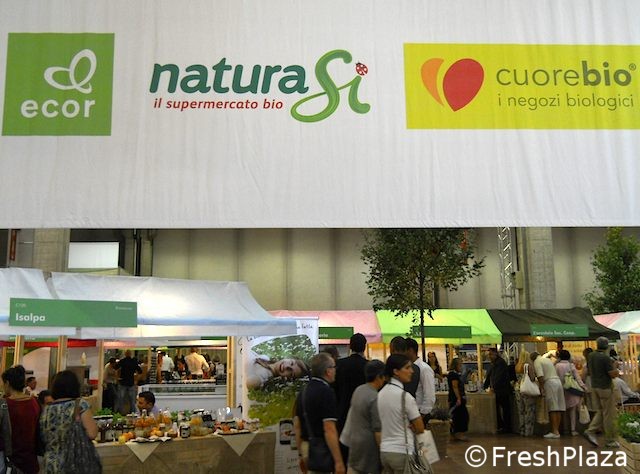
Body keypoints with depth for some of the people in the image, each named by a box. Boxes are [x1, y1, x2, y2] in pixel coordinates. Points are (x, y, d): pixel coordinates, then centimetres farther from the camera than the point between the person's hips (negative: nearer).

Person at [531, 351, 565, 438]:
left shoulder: (537, 362, -2)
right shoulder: (548, 359, 25)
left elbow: (540, 376, -14)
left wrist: (541, 389, -12)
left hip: (549, 383, -8)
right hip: (558, 381, 8)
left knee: (552, 409, -9)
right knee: (558, 408, 5)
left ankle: (555, 432, -11)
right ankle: (557, 431, 7)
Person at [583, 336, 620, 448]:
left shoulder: (591, 356, 6)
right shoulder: (605, 357, -18)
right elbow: (613, 374, -17)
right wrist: (616, 370, 2)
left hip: (594, 386, 7)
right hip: (606, 388, -7)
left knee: (600, 412, 15)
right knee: (608, 414, 2)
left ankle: (590, 431, 0)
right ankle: (609, 440, 10)